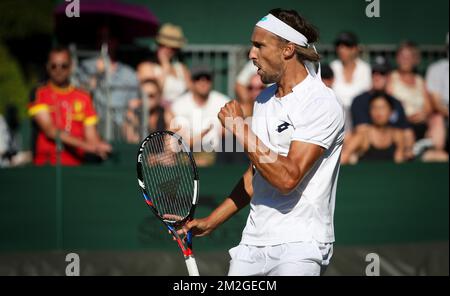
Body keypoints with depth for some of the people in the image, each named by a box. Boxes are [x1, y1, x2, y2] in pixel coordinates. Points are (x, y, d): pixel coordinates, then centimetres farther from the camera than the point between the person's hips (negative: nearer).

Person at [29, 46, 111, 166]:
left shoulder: (83, 97, 14)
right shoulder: (39, 94, 5)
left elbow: (91, 135, 12)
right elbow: (50, 131, -6)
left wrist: (98, 148, -11)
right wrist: (85, 145, -15)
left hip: (76, 164, 2)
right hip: (46, 164, -2)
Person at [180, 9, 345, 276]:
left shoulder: (323, 104, -12)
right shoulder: (264, 99, 14)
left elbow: (287, 178, -21)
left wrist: (240, 128, -15)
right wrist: (209, 223, 19)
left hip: (298, 246, -7)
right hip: (253, 241, 7)